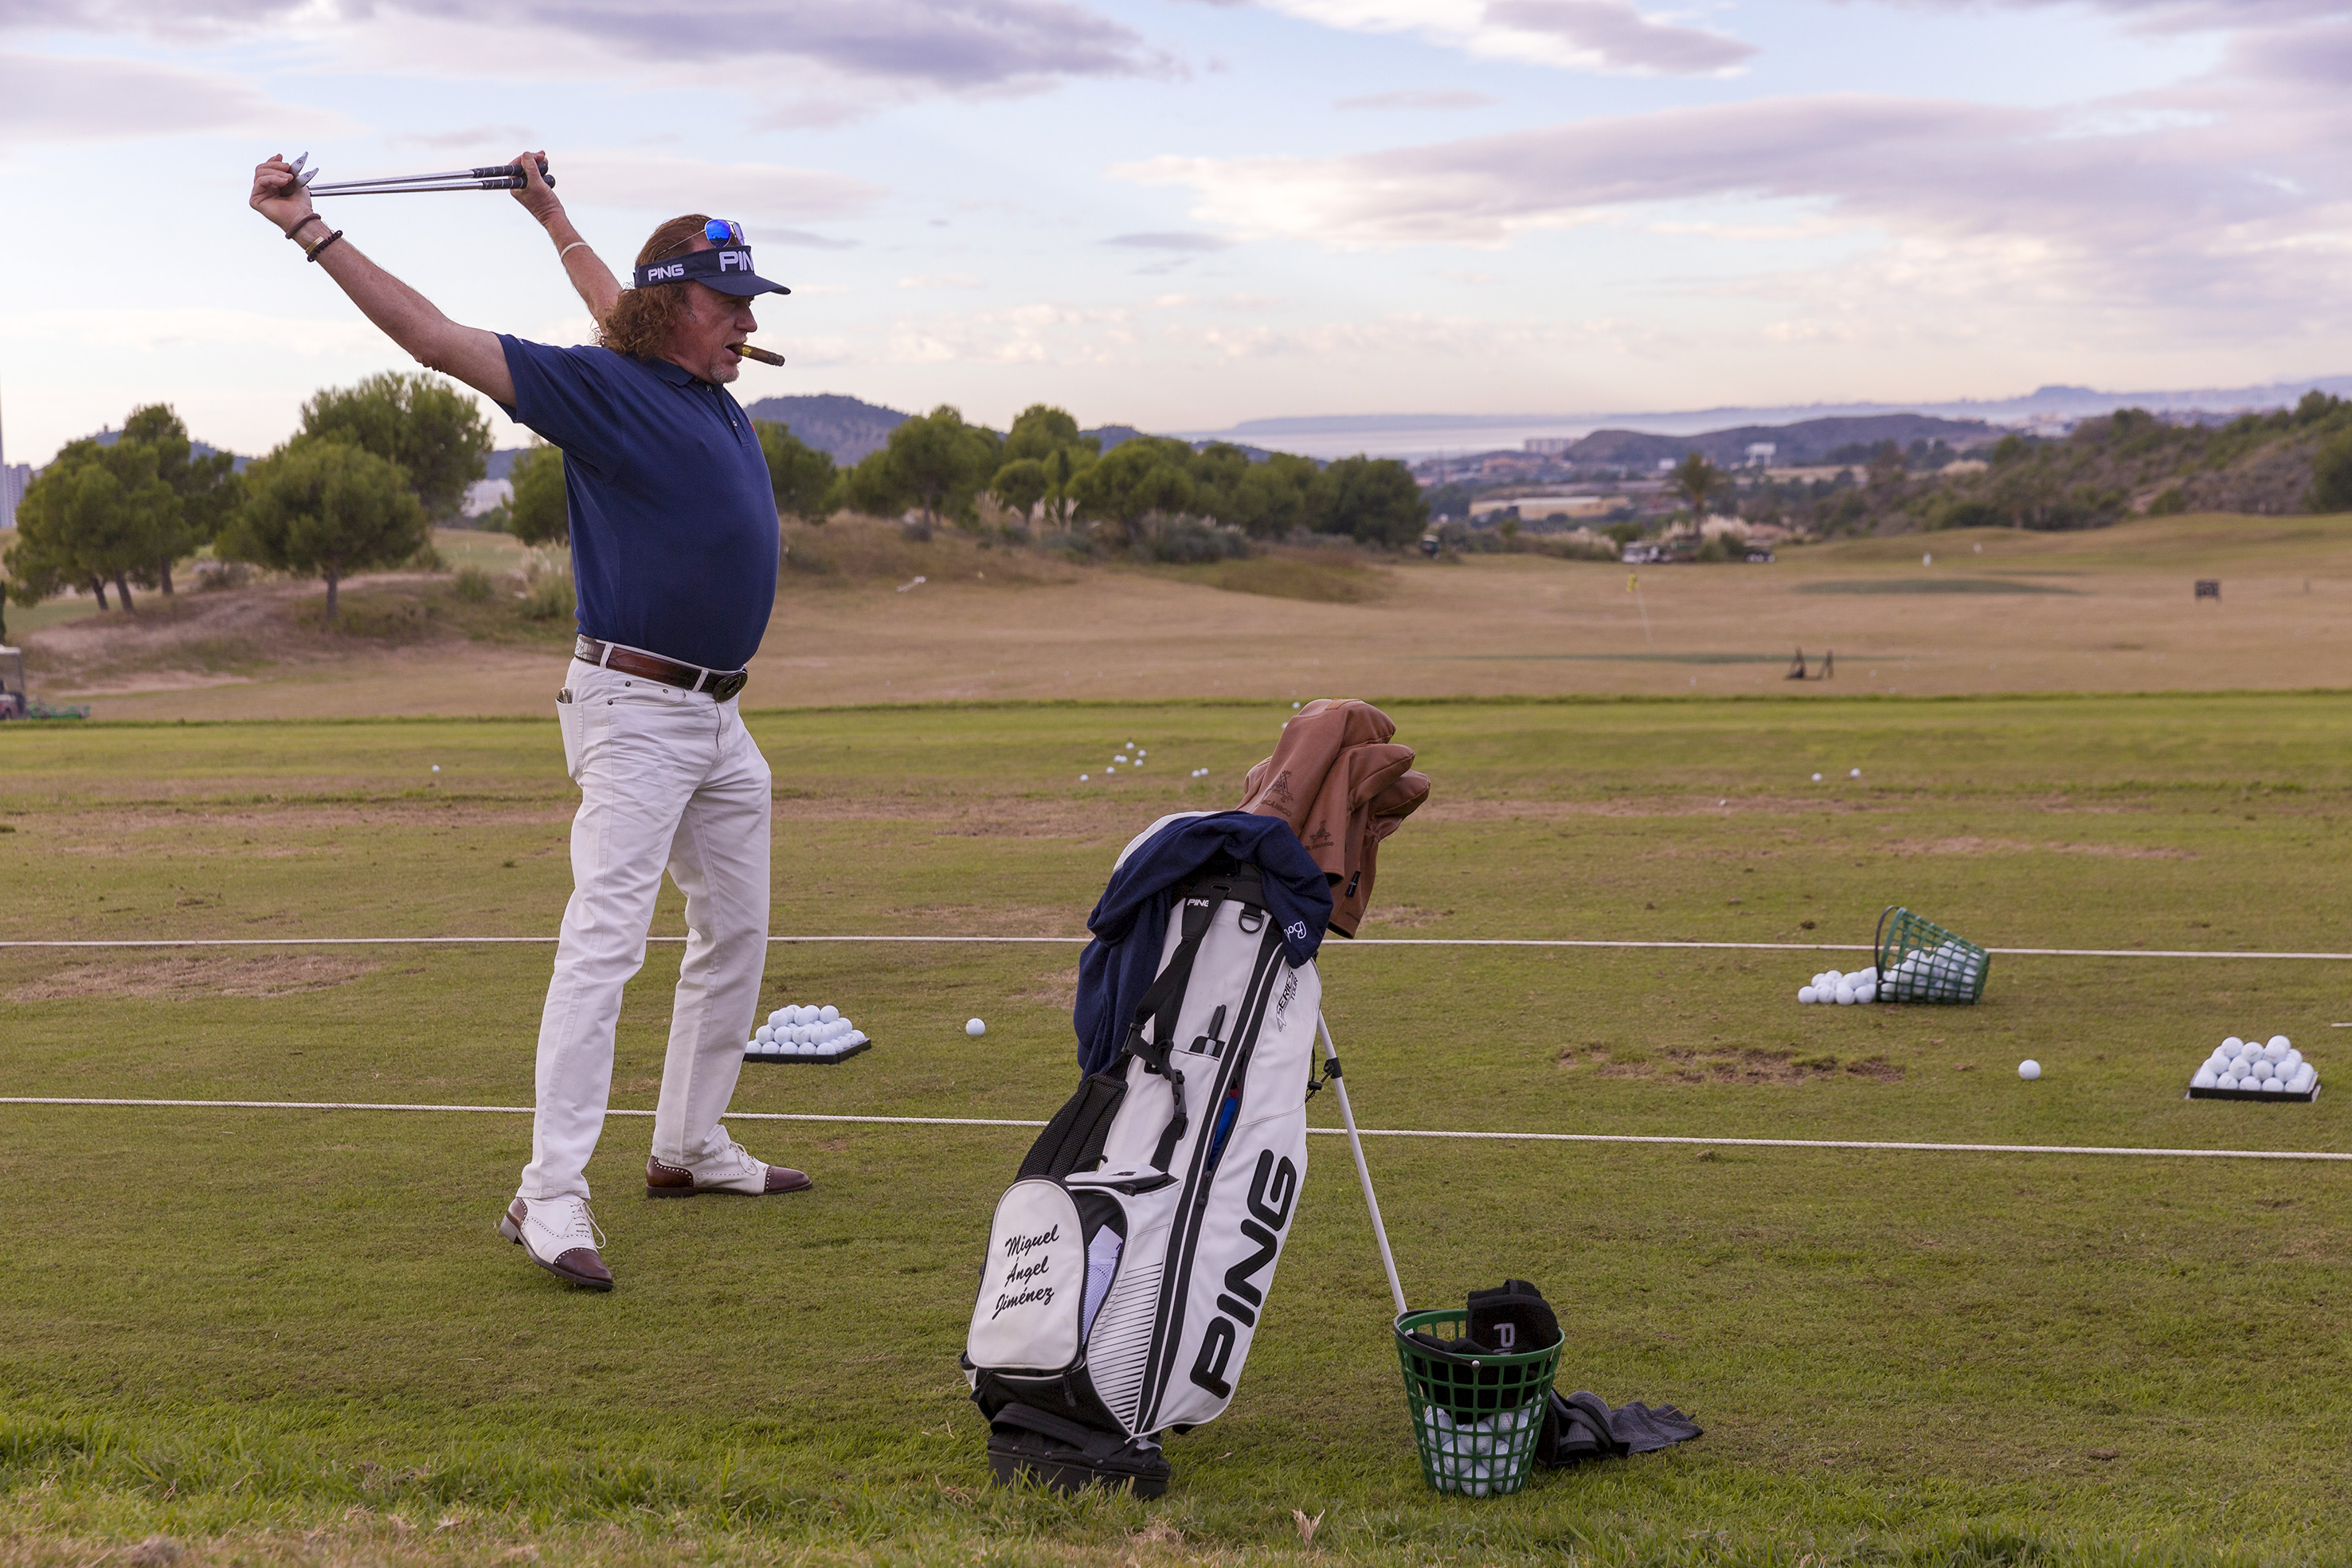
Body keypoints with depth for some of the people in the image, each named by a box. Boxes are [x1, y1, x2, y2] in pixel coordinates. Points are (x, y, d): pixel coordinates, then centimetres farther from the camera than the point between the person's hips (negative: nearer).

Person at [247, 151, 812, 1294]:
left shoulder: (709, 387, 13)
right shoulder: (601, 386, -9)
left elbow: (616, 303, 33)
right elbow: (438, 339, -13)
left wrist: (552, 215, 42)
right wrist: (310, 231, -16)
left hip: (721, 715, 9)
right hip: (635, 713, -9)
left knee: (735, 934, 16)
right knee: (604, 939, -15)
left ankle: (689, 1146, 29)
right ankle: (549, 1198, -17)